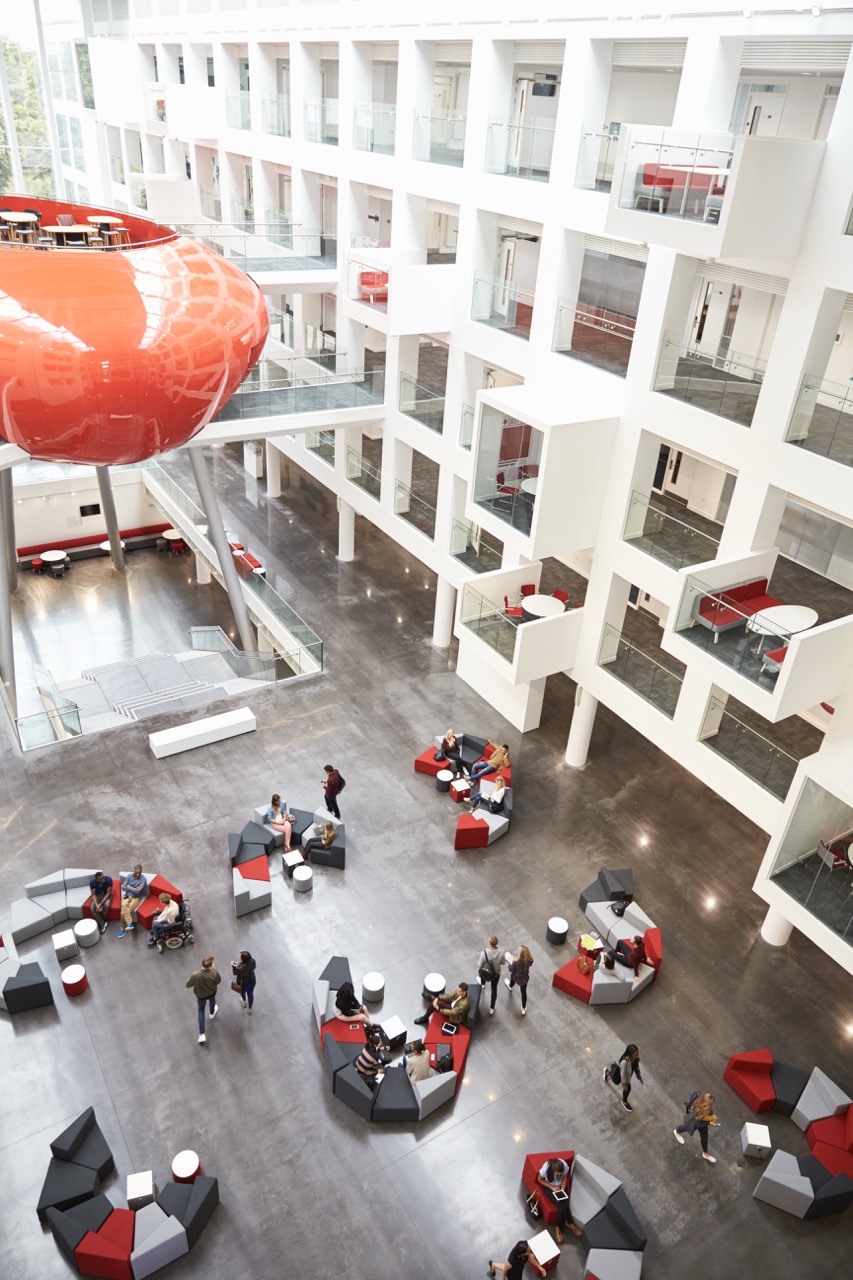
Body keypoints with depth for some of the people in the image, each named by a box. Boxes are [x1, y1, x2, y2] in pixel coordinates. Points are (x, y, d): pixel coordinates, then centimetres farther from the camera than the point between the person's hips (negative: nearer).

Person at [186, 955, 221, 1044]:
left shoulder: (195, 975, -39)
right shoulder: (214, 973, -37)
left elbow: (188, 985, -19)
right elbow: (218, 981, -14)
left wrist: (192, 978, 1)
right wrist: (215, 969, -12)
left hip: (201, 995, -1)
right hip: (212, 992, 1)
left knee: (201, 1011, 24)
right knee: (212, 1001, 36)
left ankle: (202, 1035, 21)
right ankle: (212, 1013, 68)